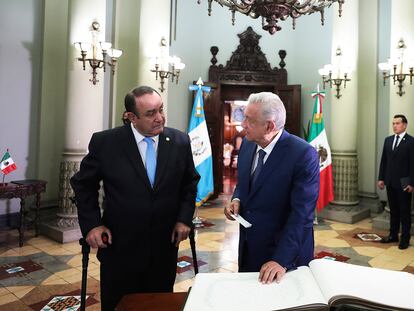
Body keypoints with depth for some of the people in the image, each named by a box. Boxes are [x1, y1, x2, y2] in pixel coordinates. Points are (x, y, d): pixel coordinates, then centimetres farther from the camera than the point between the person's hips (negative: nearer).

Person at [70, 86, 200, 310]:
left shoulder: (180, 141, -5)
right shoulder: (105, 142, -11)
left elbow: (190, 183, 8)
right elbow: (83, 184, 2)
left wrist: (184, 218, -2)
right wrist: (91, 224, -7)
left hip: (164, 248, 2)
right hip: (120, 248, -1)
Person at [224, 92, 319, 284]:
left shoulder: (303, 154, -22)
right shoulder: (248, 144, -3)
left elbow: (301, 214, -24)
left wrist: (281, 260, -27)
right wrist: (236, 200, -7)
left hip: (287, 253, -6)